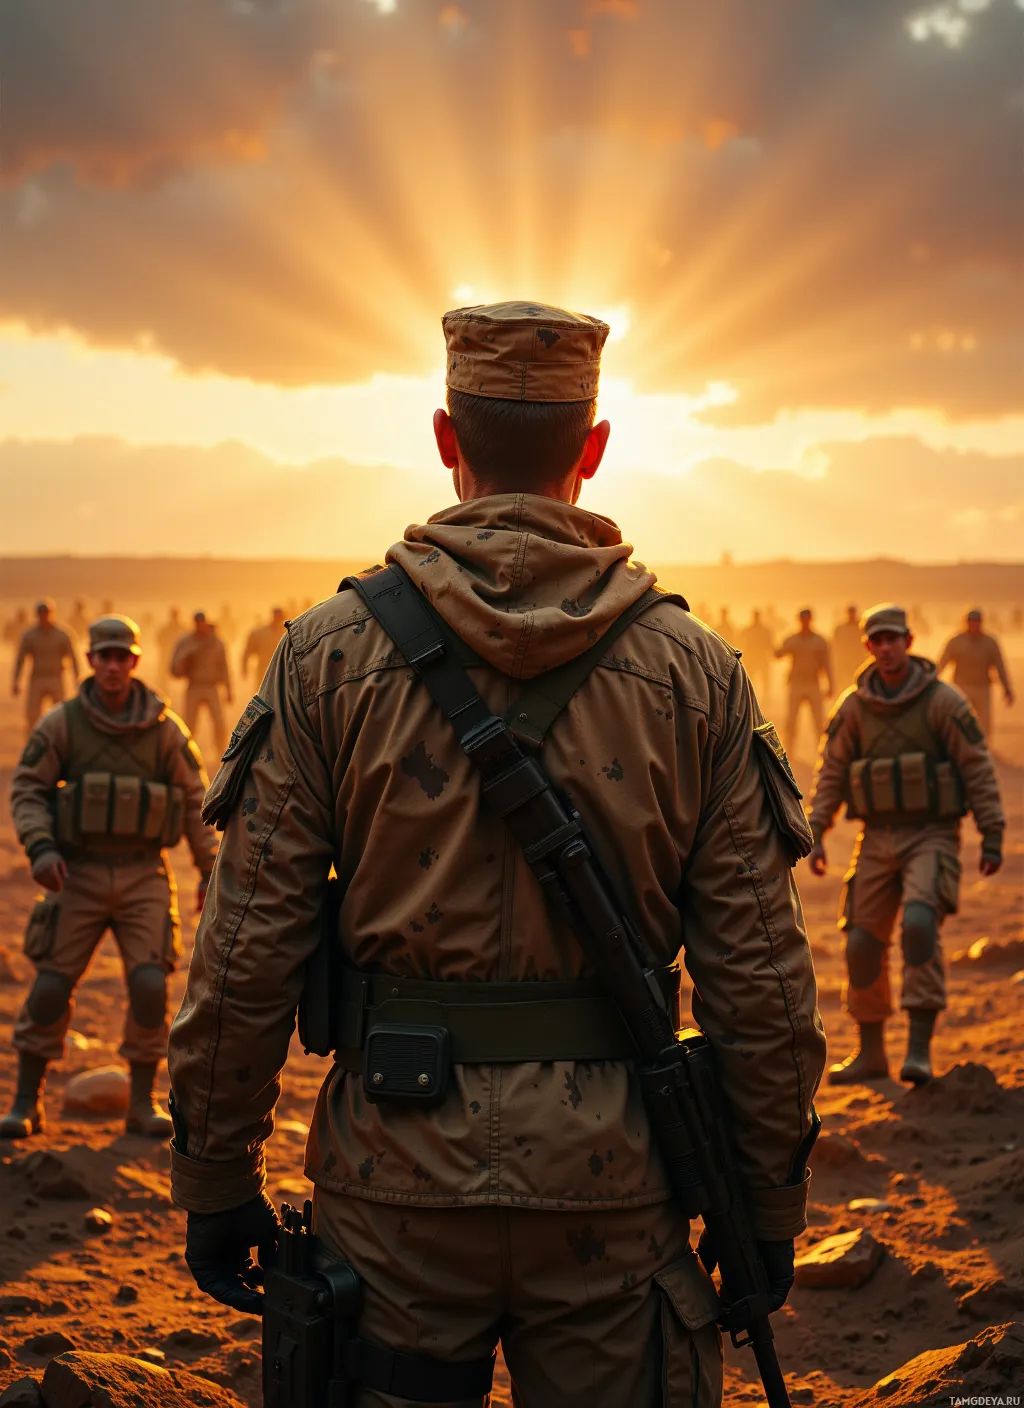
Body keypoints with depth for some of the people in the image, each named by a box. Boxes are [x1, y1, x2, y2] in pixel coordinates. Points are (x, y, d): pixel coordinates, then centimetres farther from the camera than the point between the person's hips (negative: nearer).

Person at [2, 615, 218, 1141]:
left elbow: (196, 800, 5)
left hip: (143, 877, 0)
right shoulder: (62, 723, -4)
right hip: (80, 876, 0)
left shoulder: (164, 727, -2)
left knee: (150, 988, -13)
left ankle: (142, 1107, 2)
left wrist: (210, 870, 2)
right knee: (50, 988, -5)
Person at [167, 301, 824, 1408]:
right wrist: (770, 1199, 9)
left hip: (398, 1165, 0)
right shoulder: (696, 671, -2)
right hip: (613, 1181, 1)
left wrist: (215, 1181, 5)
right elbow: (759, 972, -2)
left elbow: (247, 950, -5)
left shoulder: (329, 653, -5)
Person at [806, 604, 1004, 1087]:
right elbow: (831, 772, 7)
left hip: (932, 838, -4)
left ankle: (920, 1049, -23)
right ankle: (871, 1052, 20)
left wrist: (993, 839, -10)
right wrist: (814, 835, -2)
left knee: (919, 924, -28)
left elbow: (979, 769, -6)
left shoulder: (943, 700, -9)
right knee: (863, 945, 2)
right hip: (877, 841, 4)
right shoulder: (853, 706, 1)